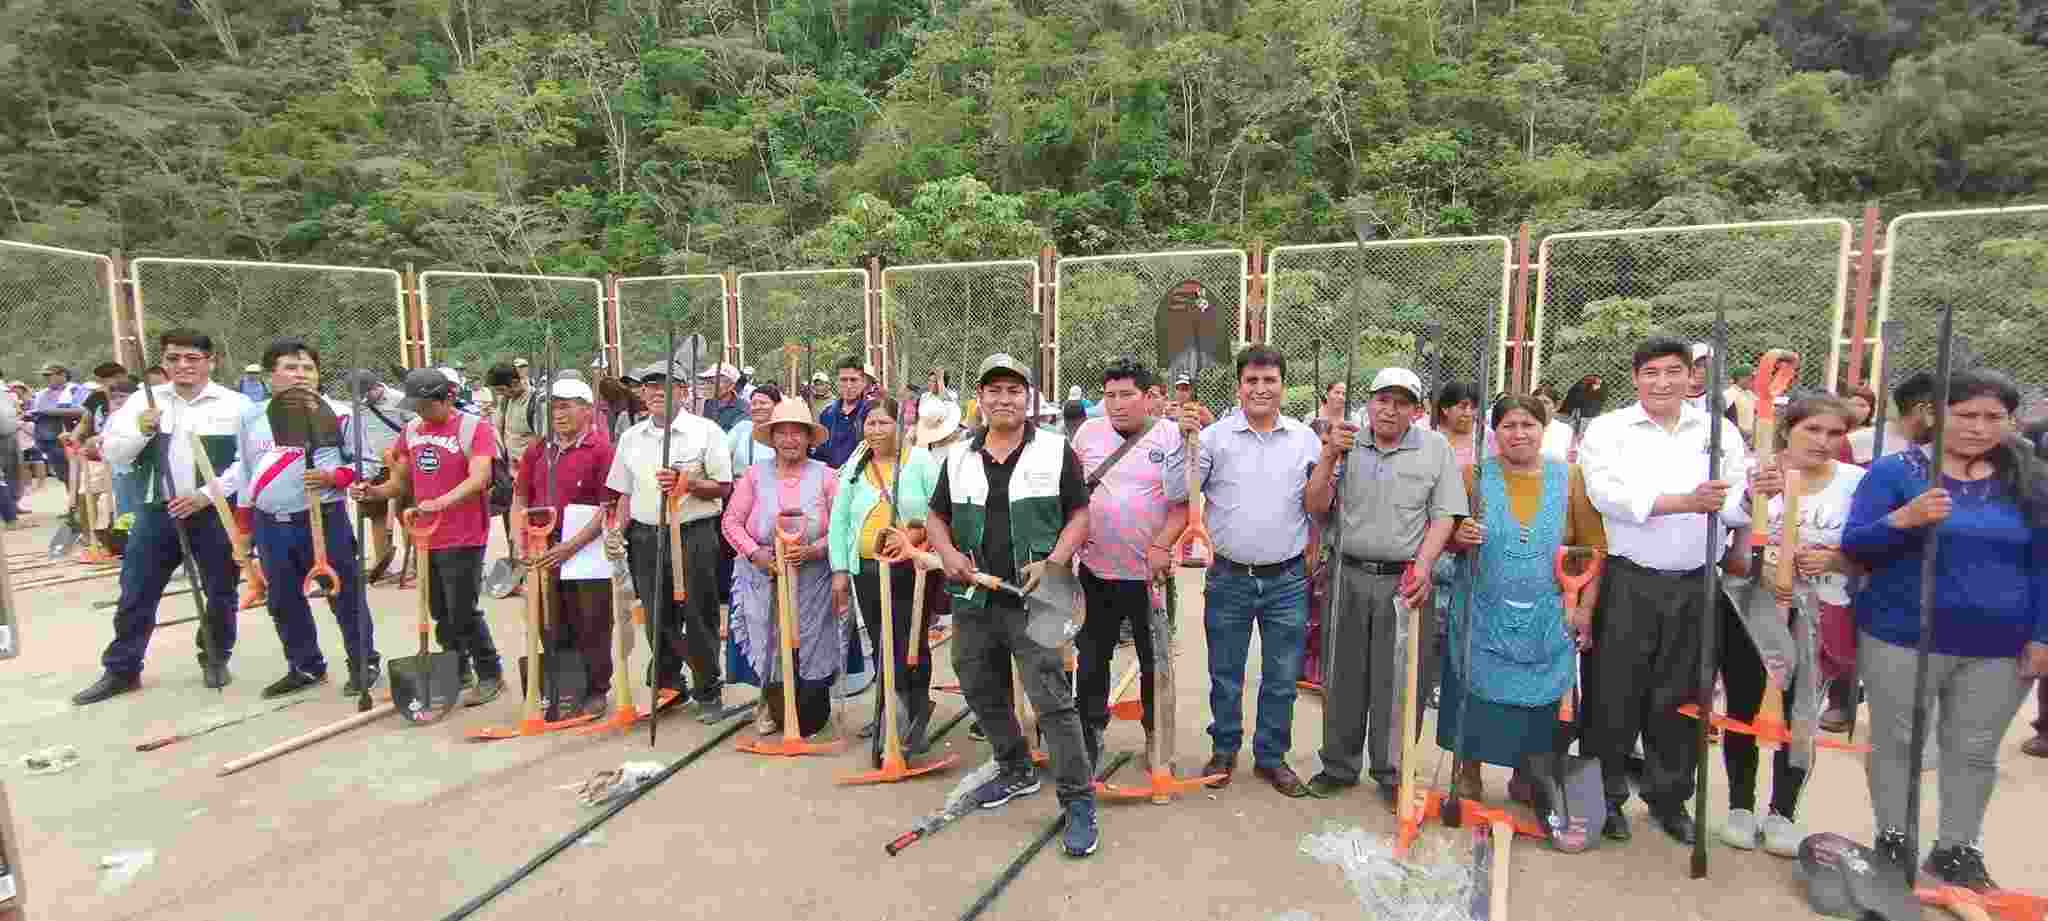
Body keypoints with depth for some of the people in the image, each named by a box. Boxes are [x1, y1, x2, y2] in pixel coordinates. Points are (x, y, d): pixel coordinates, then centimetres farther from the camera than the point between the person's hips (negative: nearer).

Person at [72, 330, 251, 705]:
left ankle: (215, 658, 27)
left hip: (216, 514, -3)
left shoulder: (236, 404, -3)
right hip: (157, 512, 3)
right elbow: (113, 454, 5)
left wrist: (206, 496, -15)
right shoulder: (144, 402, 6)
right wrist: (141, 431, -14)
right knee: (135, 595, 8)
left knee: (220, 593, 8)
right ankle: (121, 670, 22)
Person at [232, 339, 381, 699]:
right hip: (270, 524, 5)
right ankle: (305, 667, 28)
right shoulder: (251, 417, 10)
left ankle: (363, 663, 13)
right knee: (284, 602, 14)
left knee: (344, 595, 1)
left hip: (324, 519, -5)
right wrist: (242, 526, 15)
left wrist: (333, 477, -21)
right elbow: (244, 471, 16)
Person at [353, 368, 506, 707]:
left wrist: (440, 503, -37)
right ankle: (459, 676, 30)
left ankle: (490, 675, 14)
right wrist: (373, 491, -4)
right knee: (441, 615, 15)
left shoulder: (475, 428, -11)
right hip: (425, 539, 7)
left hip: (463, 540, -7)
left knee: (463, 614, -2)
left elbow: (478, 479, -24)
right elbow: (401, 482, 16)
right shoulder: (411, 431, 9)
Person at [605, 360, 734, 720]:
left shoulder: (706, 431, -2)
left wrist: (686, 482, -21)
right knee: (657, 619, 12)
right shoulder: (630, 437, 12)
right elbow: (623, 492, 16)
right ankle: (668, 685, 29)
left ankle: (708, 691, 16)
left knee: (698, 617, 1)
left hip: (694, 534, -4)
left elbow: (723, 487, -6)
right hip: (645, 538, 4)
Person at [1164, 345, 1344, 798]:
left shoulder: (1304, 438, 2)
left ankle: (1271, 756, 31)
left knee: (1282, 678, 13)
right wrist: (1186, 439, -20)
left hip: (1287, 579, 1)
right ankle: (1224, 750, 33)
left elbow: (1316, 506, 1)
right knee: (1225, 675, 14)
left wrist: (1329, 458, -12)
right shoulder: (1215, 435, -5)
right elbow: (1176, 493, -10)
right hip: (1230, 577, -1)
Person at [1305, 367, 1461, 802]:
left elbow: (1444, 514, -1)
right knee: (1342, 677, 12)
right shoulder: (1347, 444, 5)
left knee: (1397, 683, 5)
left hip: (1404, 582, -2)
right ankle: (1340, 765, 28)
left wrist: (1424, 563, -15)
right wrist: (1330, 455, -11)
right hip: (1349, 575, 2)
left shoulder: (1435, 448, 2)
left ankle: (1393, 773, 24)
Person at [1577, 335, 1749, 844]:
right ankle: (1606, 795, 20)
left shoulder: (1720, 432, 10)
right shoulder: (1608, 430, 0)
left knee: (1679, 696, 13)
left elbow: (1735, 507, 3)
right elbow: (1607, 495, -16)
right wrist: (1684, 501, -25)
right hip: (1627, 582, -3)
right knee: (1615, 693, 4)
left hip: (1695, 584, 3)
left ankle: (1669, 797, 30)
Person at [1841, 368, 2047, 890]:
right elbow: (1853, 548, -9)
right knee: (1897, 743, 8)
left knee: (1975, 751, 13)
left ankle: (1956, 850, 28)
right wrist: (1903, 519, -27)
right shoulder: (1895, 470, -5)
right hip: (1902, 637, -3)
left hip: (2000, 646, 3)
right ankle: (1894, 841, 22)